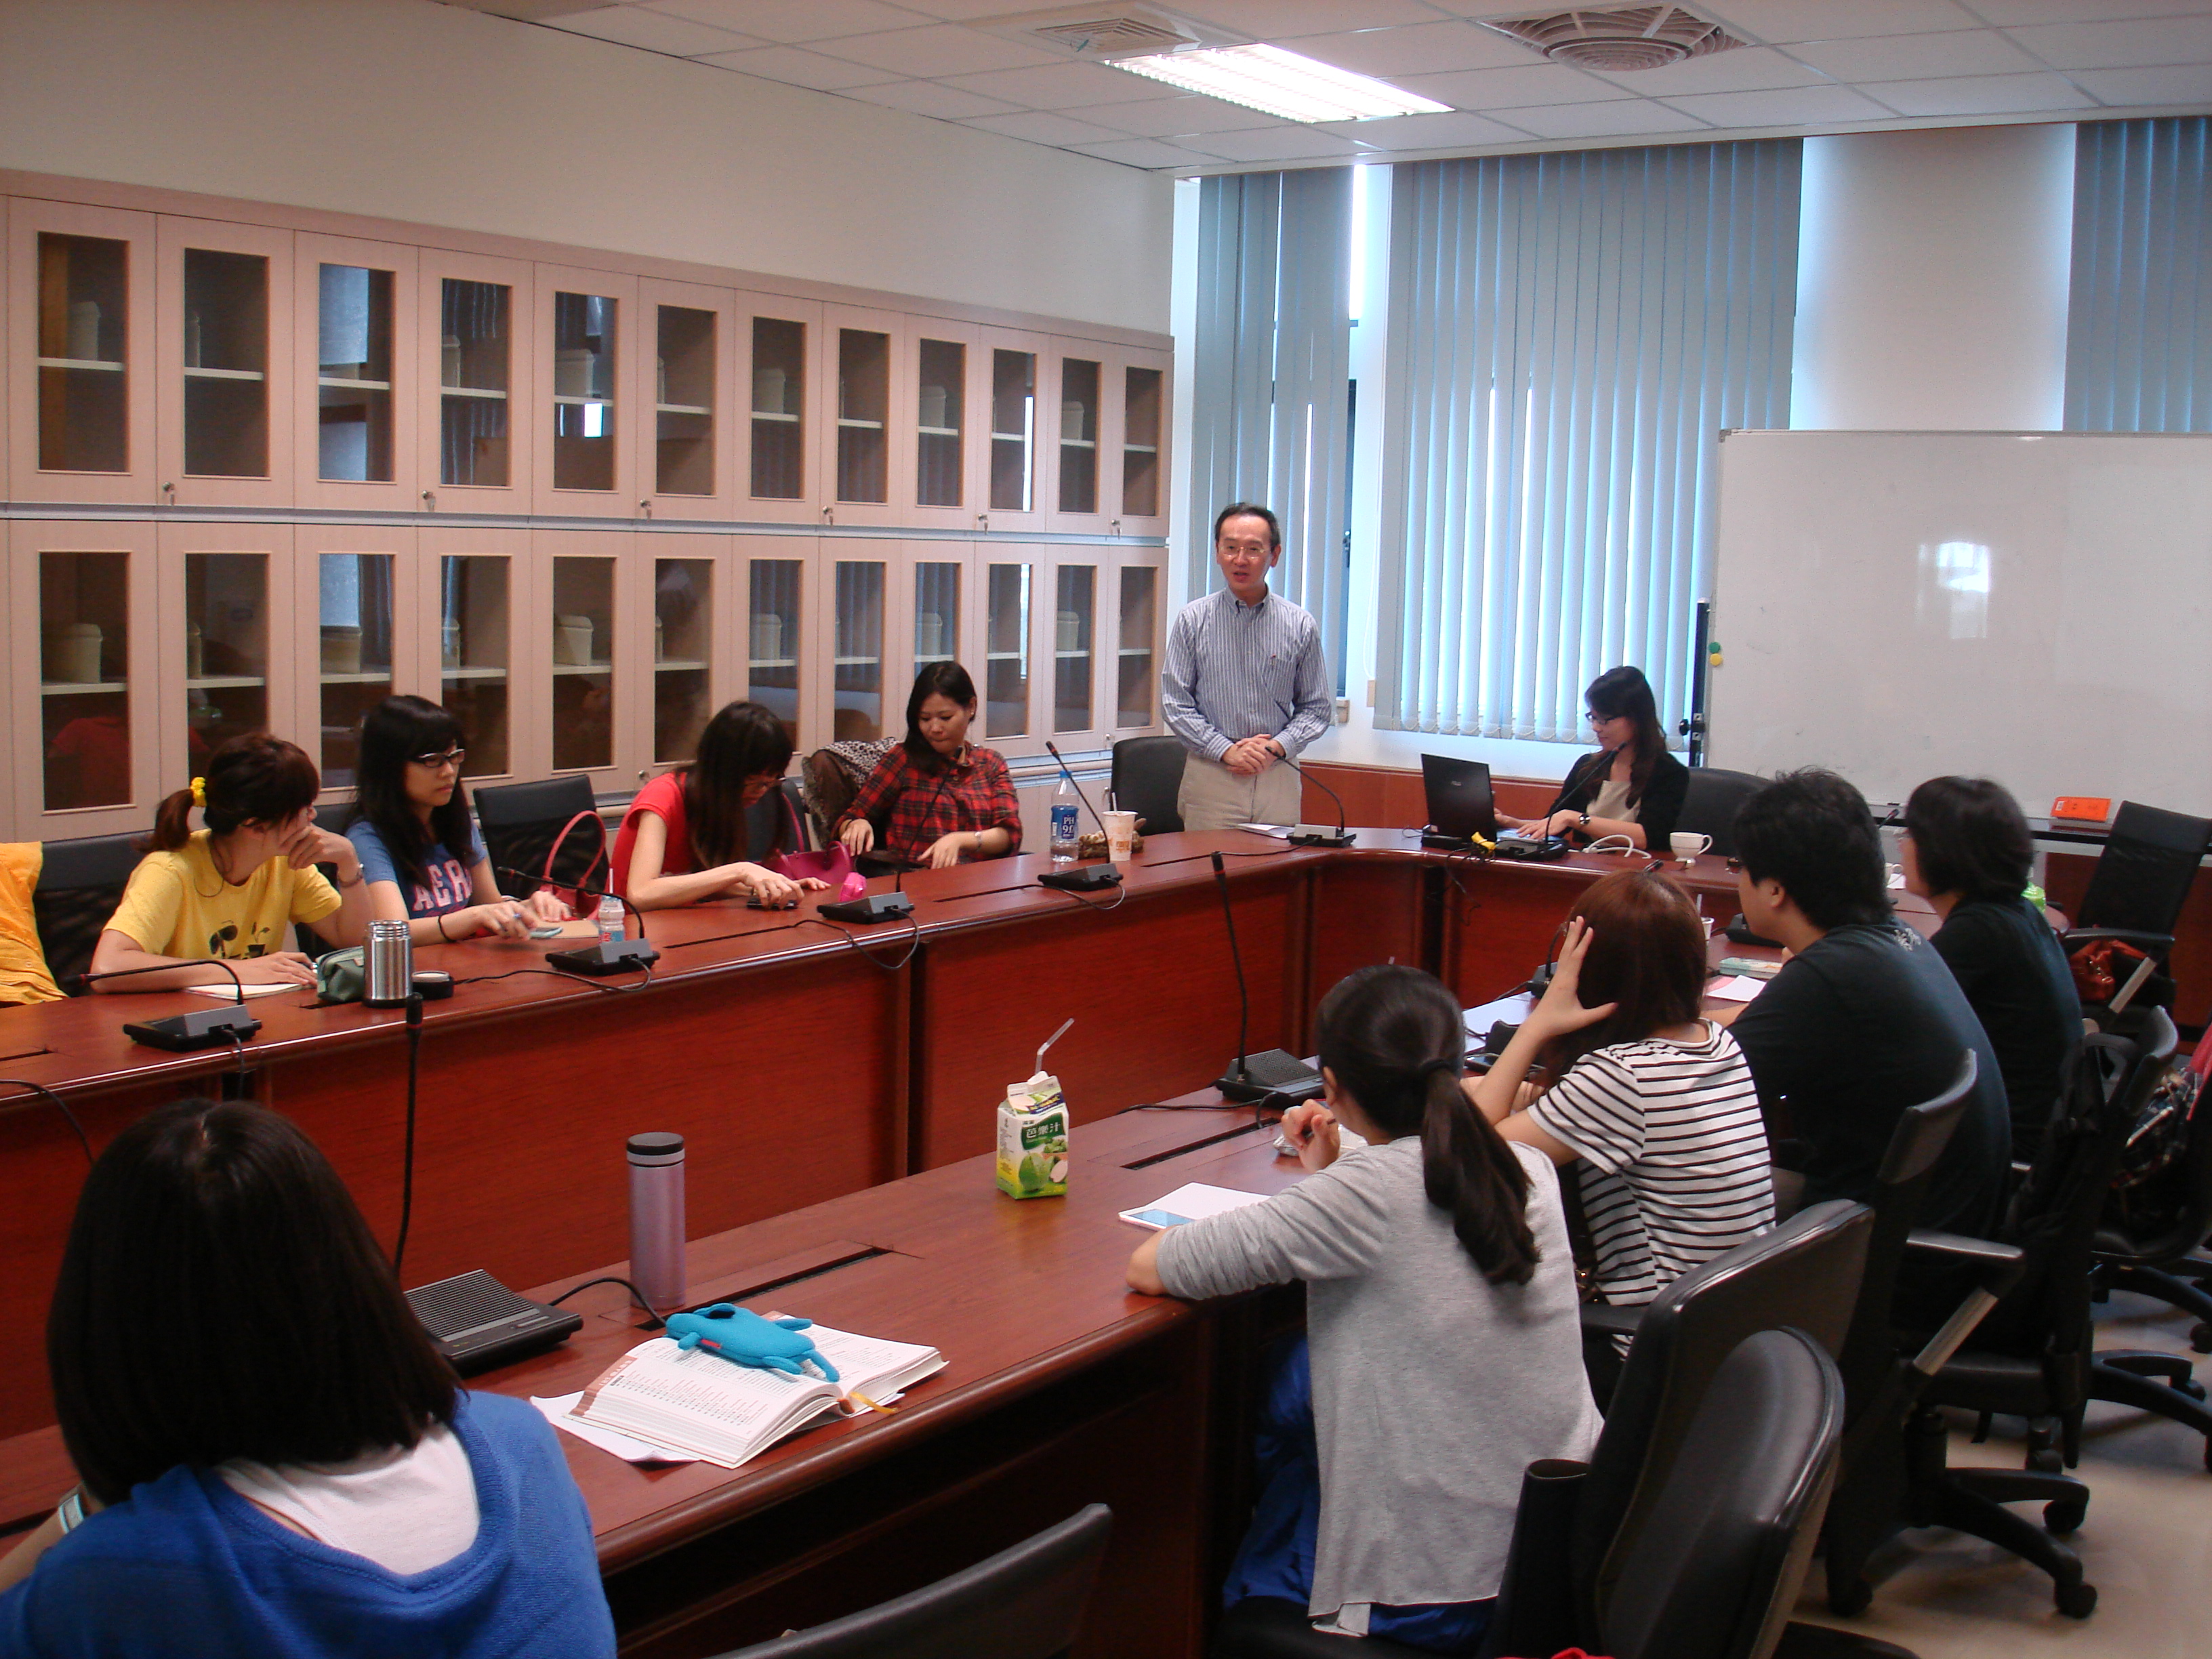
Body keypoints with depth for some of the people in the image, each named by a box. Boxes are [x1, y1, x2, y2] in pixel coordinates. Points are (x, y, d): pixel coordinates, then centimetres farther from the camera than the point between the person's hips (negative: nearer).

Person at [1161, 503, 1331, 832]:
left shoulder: (1301, 626, 6)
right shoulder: (1192, 620, 3)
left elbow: (1316, 708, 9)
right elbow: (1175, 703, 0)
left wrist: (1276, 747, -8)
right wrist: (1227, 750, -10)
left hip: (1277, 777, 1)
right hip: (1211, 776, -1)